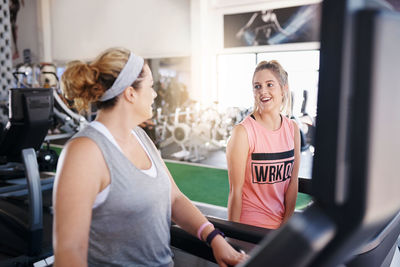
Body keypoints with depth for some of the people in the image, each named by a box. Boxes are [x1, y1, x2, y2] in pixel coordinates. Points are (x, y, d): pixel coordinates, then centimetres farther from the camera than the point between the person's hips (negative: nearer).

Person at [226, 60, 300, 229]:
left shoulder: (292, 129, -1)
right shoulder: (243, 132, -16)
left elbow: (293, 182, 2)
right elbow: (235, 191, -15)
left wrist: (286, 223, 0)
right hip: (250, 226, -4)